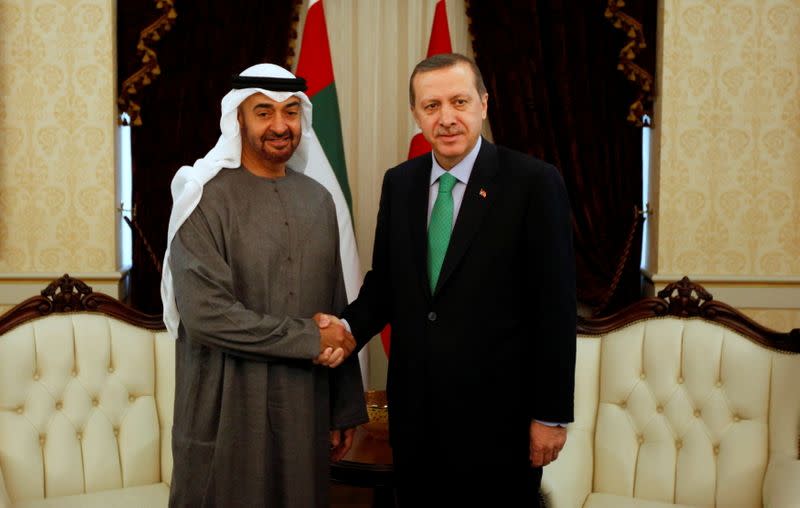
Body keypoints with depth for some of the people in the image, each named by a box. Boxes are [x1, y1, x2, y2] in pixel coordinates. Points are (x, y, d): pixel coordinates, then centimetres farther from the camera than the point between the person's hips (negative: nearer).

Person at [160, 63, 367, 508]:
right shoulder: (207, 197, -9)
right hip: (228, 412, -5)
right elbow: (205, 314, -19)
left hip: (306, 408, 5)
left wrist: (345, 406, 9)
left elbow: (335, 309, 10)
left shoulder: (317, 199, 8)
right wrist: (309, 339, -14)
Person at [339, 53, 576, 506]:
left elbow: (556, 308, -10)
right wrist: (349, 327, -10)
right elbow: (384, 282, 10)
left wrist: (552, 414, -10)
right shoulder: (399, 183, 6)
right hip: (414, 409, 5)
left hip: (497, 413, -4)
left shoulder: (535, 182, -10)